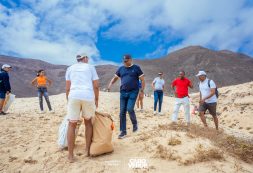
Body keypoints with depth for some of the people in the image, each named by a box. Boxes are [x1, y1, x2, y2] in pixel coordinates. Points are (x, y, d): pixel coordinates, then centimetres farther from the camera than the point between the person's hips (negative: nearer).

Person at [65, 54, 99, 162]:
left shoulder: (70, 68, 19)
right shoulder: (90, 67, 15)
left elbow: (67, 88, 13)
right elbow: (96, 86, 9)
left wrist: (68, 101, 20)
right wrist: (96, 99, 18)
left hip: (74, 96, 1)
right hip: (88, 96, 0)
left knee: (72, 125, 7)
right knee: (88, 122, 19)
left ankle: (70, 155, 8)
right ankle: (88, 150, 21)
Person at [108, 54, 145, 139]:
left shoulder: (136, 68, 1)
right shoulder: (121, 69, 12)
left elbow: (142, 80, 1)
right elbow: (115, 78, 18)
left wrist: (142, 91, -6)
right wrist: (110, 84, -3)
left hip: (133, 92, -4)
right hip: (123, 92, 4)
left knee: (130, 109, -18)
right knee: (122, 112, 2)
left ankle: (135, 123, 12)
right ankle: (123, 131, 12)